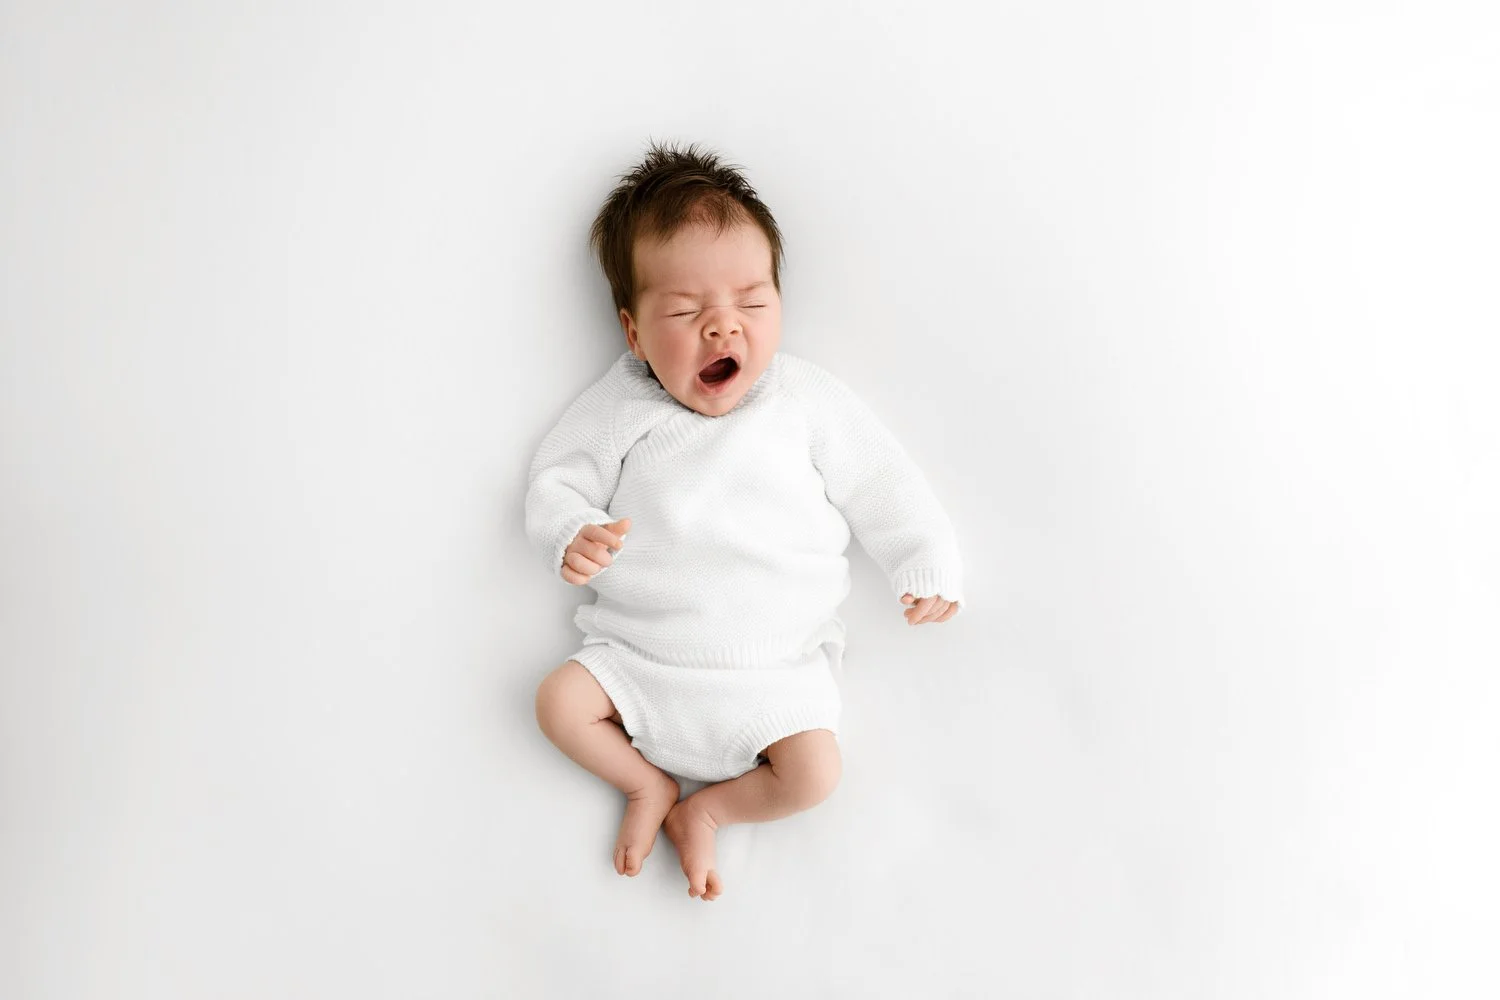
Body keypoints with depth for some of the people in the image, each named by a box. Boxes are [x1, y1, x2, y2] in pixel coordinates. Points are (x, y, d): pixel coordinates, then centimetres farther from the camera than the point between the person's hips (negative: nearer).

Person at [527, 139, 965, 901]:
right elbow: (556, 480, 1)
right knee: (559, 701, -12)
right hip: (641, 651, 1)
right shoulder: (621, 407, -3)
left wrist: (926, 563, -5)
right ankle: (648, 784, 13)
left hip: (774, 665, -1)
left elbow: (879, 484, 3)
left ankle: (705, 810, 12)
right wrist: (572, 536, -20)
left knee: (814, 774, -16)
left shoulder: (806, 400, -3)